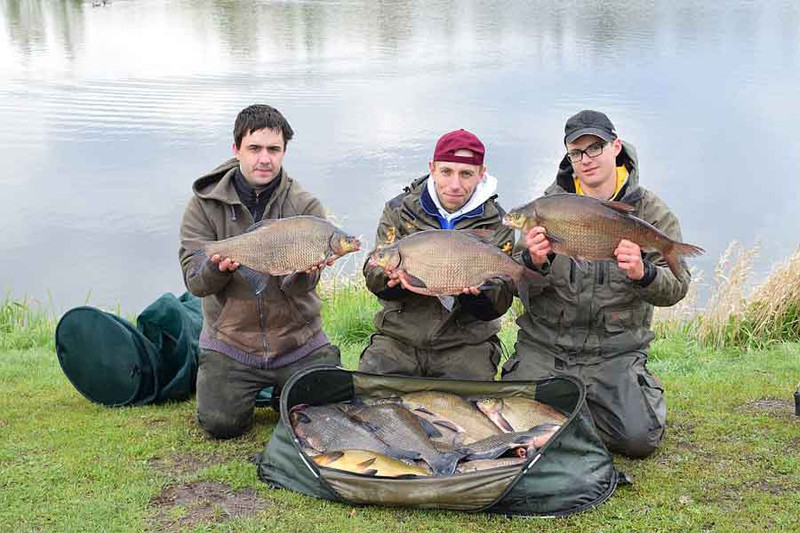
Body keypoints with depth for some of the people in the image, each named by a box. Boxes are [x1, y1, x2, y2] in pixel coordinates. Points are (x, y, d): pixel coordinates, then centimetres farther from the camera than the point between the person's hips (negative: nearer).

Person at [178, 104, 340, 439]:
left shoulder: (305, 206, -5)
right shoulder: (205, 204, -4)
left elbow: (299, 287, -12)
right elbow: (195, 282, -10)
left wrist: (303, 272, -36)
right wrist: (219, 268, -33)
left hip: (297, 341, 0)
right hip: (229, 342, 0)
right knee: (221, 423, -14)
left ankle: (283, 390, 23)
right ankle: (250, 389, 21)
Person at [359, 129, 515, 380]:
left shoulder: (496, 224, -1)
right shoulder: (399, 210, 3)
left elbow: (498, 305, -4)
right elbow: (373, 276, -2)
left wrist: (479, 289, -26)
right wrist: (393, 277, -25)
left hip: (466, 343, -1)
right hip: (397, 338, 1)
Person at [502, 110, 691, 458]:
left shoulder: (650, 211, 0)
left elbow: (676, 288, -7)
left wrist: (643, 273, -30)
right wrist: (533, 262, -26)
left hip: (616, 353, -1)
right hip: (544, 346, 1)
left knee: (639, 438, -16)